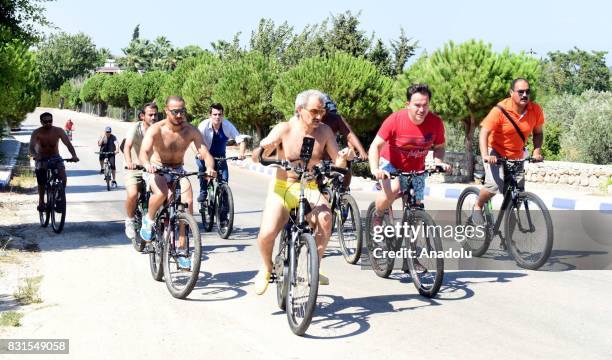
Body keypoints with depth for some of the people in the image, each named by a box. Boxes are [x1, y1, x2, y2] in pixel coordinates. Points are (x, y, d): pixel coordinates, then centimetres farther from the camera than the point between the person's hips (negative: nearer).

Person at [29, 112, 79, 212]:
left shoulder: (58, 131, -13)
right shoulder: (37, 133, -16)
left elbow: (68, 143, -21)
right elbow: (31, 147, -26)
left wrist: (74, 155, -39)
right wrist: (34, 155, -49)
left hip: (55, 158, 0)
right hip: (41, 159, 0)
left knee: (63, 177, -23)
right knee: (41, 183, 1)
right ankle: (41, 202, 23)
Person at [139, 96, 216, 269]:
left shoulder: (191, 131, -12)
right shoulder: (156, 129, -18)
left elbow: (205, 153, -18)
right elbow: (144, 152, -32)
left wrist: (210, 168, -41)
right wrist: (147, 164, -55)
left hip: (178, 170, 3)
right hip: (156, 170, -3)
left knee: (188, 203, -20)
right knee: (161, 193, -35)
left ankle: (181, 249, -7)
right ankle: (149, 219, -2)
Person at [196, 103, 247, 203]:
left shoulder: (228, 125, -19)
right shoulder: (204, 125, -23)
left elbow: (241, 140, -21)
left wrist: (241, 153, -40)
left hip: (220, 157, 1)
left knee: (224, 179, -15)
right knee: (202, 164, -33)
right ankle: (203, 192, -13)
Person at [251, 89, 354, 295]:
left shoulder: (324, 131, 1)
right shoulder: (284, 129, -6)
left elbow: (337, 162, 0)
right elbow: (256, 157, -13)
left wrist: (343, 158, -23)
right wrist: (262, 149, -36)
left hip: (310, 190, 2)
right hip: (282, 188, -1)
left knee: (325, 218, -32)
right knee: (267, 234, -24)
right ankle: (267, 267, 10)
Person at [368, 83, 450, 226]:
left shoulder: (435, 122, -18)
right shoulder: (395, 120, -26)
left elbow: (439, 147, -1)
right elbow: (376, 146, -22)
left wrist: (438, 162, -23)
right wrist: (375, 169, -38)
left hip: (416, 170, 4)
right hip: (391, 164, -3)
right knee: (392, 189, -33)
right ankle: (377, 217, -5)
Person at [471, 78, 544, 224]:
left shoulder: (535, 110, -11)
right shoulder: (500, 110, -23)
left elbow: (538, 133, 2)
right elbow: (484, 133, -25)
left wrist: (537, 151, -15)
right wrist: (485, 155, -39)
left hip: (516, 157, 5)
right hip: (496, 153, -4)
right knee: (494, 184, -26)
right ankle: (477, 207, 3)